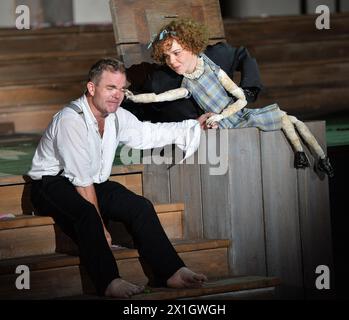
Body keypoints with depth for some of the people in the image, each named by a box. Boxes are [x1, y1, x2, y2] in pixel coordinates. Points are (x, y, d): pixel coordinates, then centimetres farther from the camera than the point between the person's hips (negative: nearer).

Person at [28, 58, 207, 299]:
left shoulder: (116, 116, 1)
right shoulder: (71, 119, -24)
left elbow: (148, 133, 19)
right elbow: (82, 182, -24)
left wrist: (194, 126, 14)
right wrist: (101, 227, -23)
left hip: (94, 183, 8)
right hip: (53, 185, -8)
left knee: (140, 206, -11)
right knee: (86, 213, -37)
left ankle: (171, 272, -14)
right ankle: (109, 282, -43)